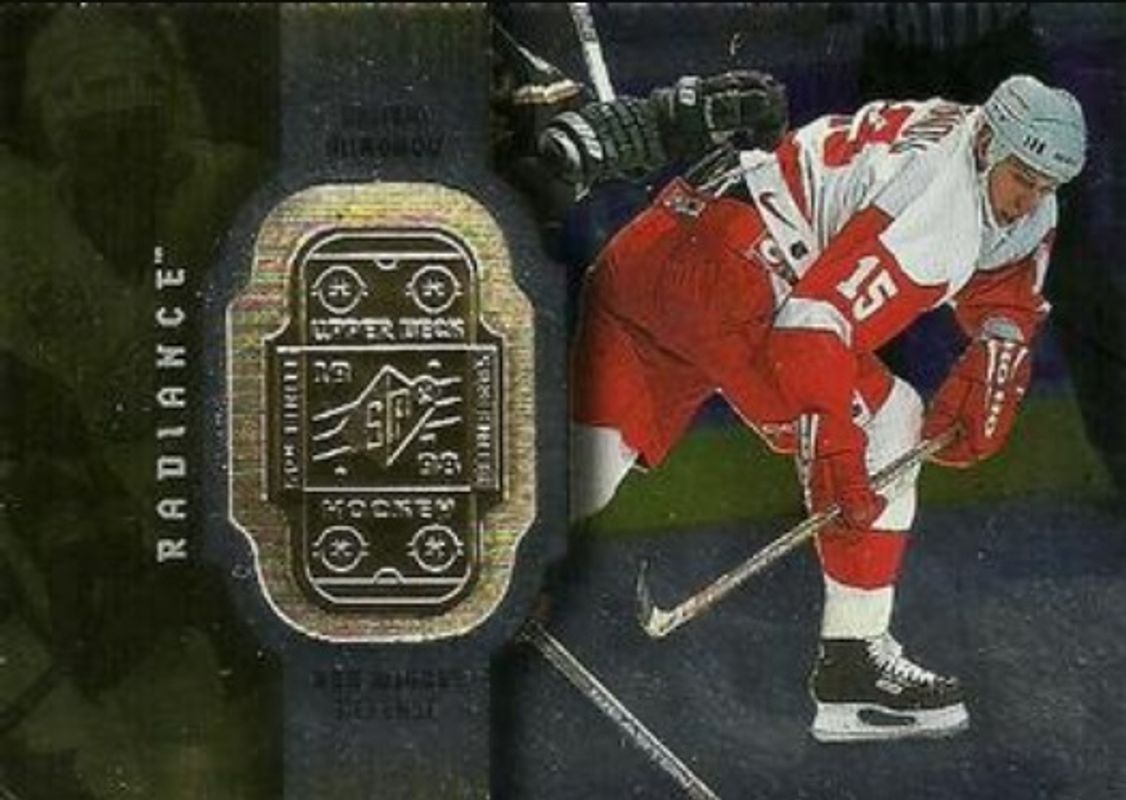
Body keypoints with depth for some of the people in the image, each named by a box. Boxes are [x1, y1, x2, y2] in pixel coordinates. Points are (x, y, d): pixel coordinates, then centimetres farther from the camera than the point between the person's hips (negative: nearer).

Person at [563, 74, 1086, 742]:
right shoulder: (934, 206, -21)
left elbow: (1009, 300, 22)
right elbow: (815, 318, -26)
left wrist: (991, 375, 4)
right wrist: (834, 446, -25)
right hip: (725, 270, -10)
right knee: (884, 424, -9)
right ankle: (852, 659, -7)